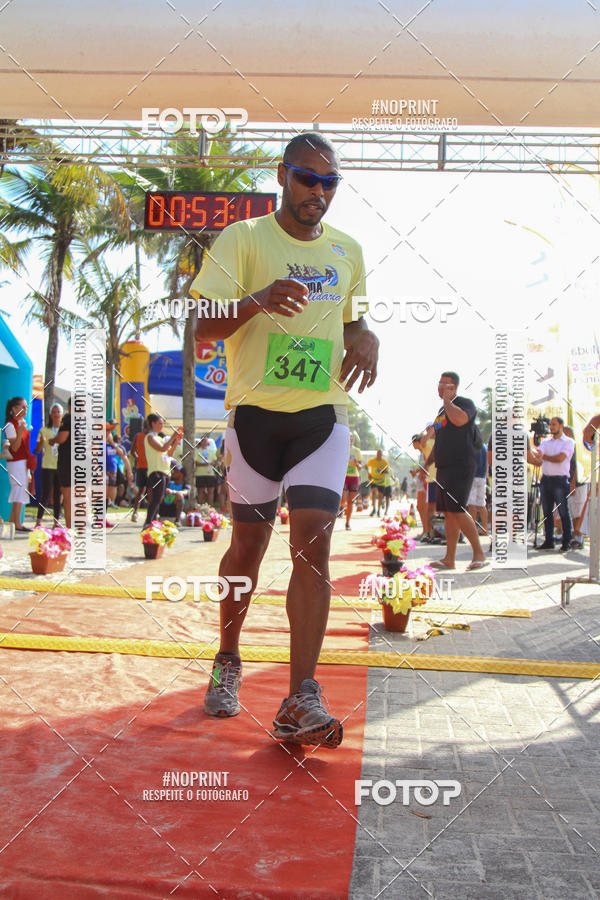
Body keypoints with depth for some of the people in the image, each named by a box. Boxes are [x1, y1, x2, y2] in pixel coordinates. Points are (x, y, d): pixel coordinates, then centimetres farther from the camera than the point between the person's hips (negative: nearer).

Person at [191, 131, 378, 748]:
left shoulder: (348, 251, 12)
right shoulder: (243, 239, -2)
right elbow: (204, 327, -9)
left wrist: (366, 339, 2)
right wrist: (258, 299, -29)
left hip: (324, 415, 2)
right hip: (256, 412, -2)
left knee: (313, 541, -13)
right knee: (248, 545, 7)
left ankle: (299, 702, -14)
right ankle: (228, 661, 32)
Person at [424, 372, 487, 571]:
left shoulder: (465, 403, -4)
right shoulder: (443, 410, 22)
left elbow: (460, 419, -28)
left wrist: (447, 400, -14)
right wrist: (432, 432, 16)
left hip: (460, 466, -9)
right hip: (444, 468, 9)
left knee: (457, 511, -17)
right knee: (448, 513, 6)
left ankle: (479, 554, -11)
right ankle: (449, 559, 8)